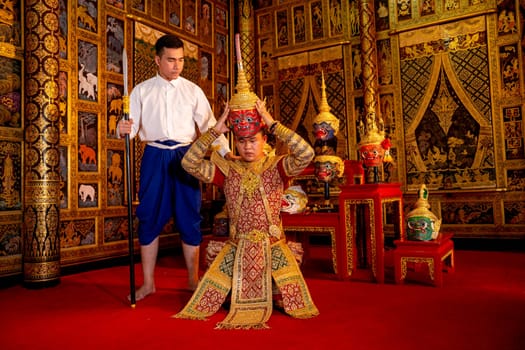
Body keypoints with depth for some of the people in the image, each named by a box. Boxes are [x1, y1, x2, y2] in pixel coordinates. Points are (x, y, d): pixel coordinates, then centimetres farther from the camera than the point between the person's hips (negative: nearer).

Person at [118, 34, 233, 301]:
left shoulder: (193, 91, 7)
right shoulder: (141, 91, 7)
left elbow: (209, 126, 2)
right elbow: (131, 126, 3)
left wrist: (226, 152, -11)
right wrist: (123, 128, -22)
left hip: (185, 157, 0)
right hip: (154, 157, 0)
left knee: (189, 218, 3)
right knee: (149, 219, 4)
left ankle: (193, 280, 19)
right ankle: (148, 283, 18)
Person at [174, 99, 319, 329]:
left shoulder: (277, 167, -4)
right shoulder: (228, 170, 1)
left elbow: (306, 154, -22)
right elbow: (189, 163, -8)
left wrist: (273, 124, -20)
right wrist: (215, 131, -13)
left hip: (272, 246, -1)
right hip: (237, 247, 2)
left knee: (294, 296, -7)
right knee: (211, 289, -4)